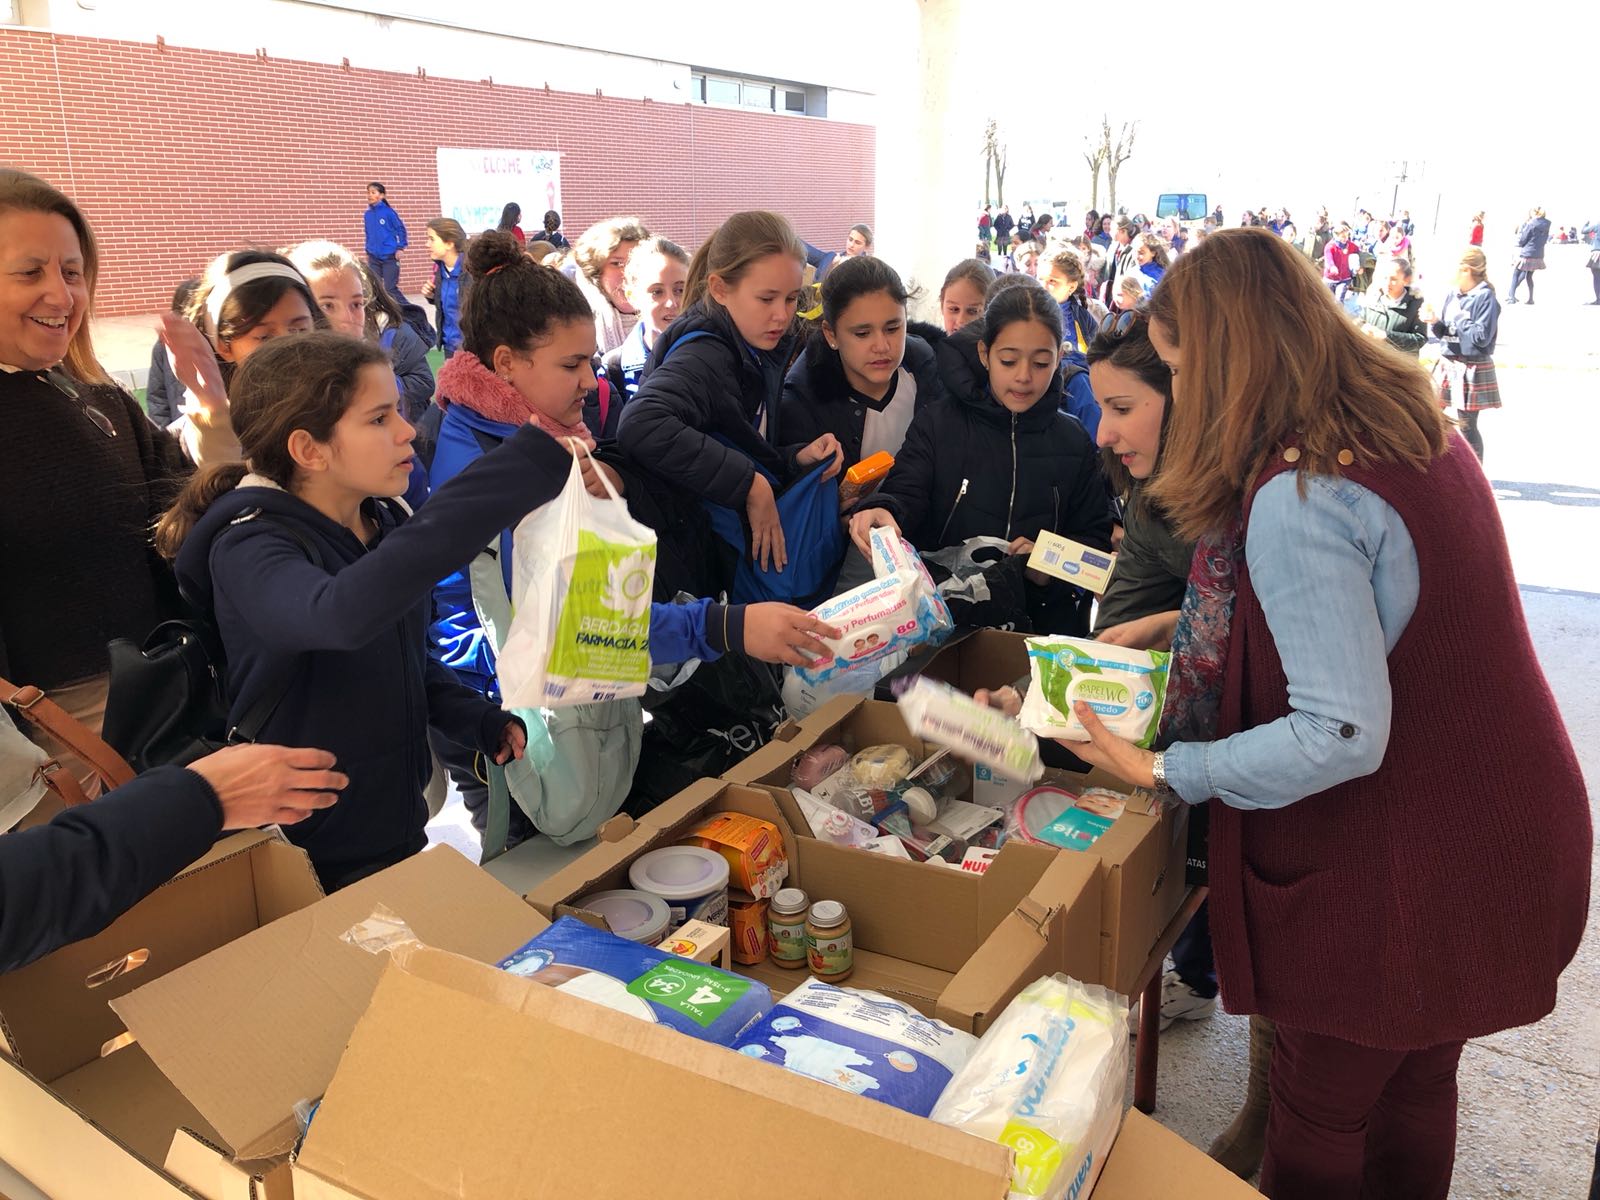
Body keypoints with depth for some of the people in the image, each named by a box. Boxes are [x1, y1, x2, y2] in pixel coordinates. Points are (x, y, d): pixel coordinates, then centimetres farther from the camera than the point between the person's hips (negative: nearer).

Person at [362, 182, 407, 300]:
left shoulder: (388, 212, -9)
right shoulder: (367, 214, 6)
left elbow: (401, 229, -5)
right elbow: (368, 234, 16)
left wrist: (400, 248, -10)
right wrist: (368, 251, 15)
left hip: (390, 256, -5)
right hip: (374, 258, 5)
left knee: (391, 289, -7)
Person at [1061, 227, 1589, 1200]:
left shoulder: (1295, 499, -27)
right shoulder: (1416, 426, 2)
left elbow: (1342, 736, -30)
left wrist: (1165, 771, -20)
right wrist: (1187, 625, 17)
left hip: (1392, 875, -8)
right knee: (1417, 1090, 26)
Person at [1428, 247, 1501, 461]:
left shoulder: (1486, 297, -12)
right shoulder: (1453, 294, 7)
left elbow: (1481, 336, -17)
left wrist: (1459, 317, -13)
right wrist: (1436, 322, -9)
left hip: (1472, 369, -7)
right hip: (1447, 364, 7)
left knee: (1467, 426, -1)